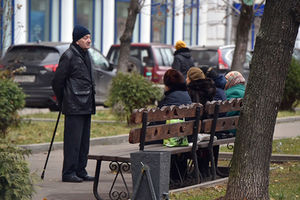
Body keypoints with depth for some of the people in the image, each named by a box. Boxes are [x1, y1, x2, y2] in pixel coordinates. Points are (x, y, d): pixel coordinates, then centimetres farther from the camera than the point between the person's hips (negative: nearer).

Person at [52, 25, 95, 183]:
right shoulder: (69, 56, -11)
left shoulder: (85, 54, 16)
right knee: (73, 140, -8)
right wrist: (63, 102, -2)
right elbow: (57, 81, -10)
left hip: (86, 106, 9)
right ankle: (68, 173, -4)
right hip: (74, 107, -9)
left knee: (84, 140, 11)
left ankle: (80, 171, 17)